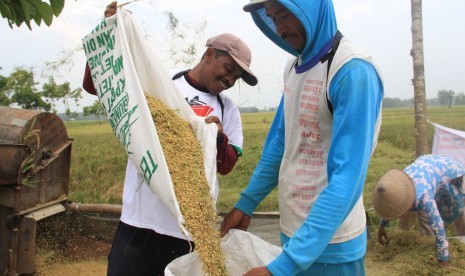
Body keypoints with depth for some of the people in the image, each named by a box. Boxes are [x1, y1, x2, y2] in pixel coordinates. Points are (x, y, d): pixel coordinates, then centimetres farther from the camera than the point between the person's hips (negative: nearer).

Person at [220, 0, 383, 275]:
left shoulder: (353, 72, -20)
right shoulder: (294, 66, 4)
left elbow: (347, 179, -26)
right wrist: (246, 203, 11)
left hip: (331, 243, -7)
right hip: (292, 233, 7)